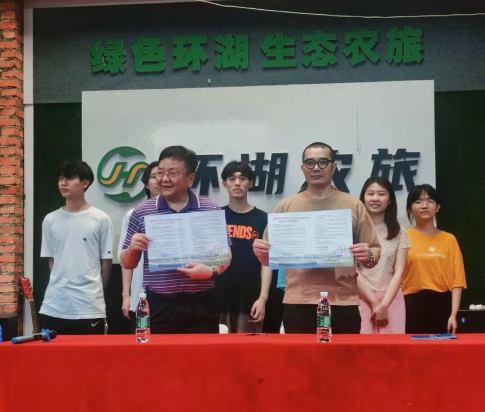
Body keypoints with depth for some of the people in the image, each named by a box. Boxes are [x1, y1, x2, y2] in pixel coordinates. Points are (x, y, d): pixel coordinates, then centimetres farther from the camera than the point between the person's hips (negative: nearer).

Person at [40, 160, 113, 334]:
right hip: (54, 307, 3)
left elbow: (106, 261, 3)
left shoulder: (101, 219, -2)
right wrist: (61, 286, 8)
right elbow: (51, 260, 14)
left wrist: (94, 293, 8)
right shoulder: (50, 220, 7)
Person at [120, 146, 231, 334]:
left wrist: (211, 271, -14)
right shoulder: (141, 212, 4)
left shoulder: (211, 210, 3)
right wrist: (131, 249, -12)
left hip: (200, 305, 0)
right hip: (158, 306, 0)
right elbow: (128, 264, 10)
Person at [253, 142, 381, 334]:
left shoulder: (354, 206, 7)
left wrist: (368, 256, -15)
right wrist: (261, 252, -12)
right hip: (297, 304, 0)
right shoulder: (285, 207, 8)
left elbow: (374, 253, 6)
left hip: (343, 304, 0)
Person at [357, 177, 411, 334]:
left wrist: (384, 305, -11)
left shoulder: (399, 232, 8)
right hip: (361, 299, -2)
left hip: (391, 299, 2)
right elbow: (352, 271, -4)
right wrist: (374, 303, -9)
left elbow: (399, 272, 1)